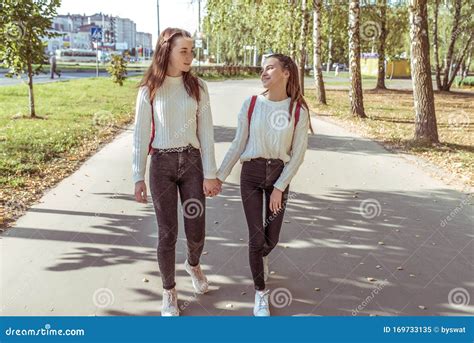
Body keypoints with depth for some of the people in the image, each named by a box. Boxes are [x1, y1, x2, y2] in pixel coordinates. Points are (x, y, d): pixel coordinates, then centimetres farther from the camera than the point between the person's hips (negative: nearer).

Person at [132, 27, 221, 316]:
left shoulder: (197, 87, 1)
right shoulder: (149, 90, -2)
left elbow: (206, 131, 0)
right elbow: (141, 135, 0)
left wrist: (210, 173, -5)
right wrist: (139, 177, -3)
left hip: (192, 161, 1)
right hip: (162, 164, -1)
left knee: (196, 230, 5)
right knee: (167, 232, 3)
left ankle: (193, 264, 41)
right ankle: (169, 291, 24)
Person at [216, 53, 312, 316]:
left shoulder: (298, 110, -6)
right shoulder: (251, 104, -4)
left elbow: (297, 154, -5)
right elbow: (238, 145, 2)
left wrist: (279, 188, -10)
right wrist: (219, 177, 1)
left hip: (280, 175, 0)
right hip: (251, 173, 0)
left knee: (271, 238, 8)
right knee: (256, 236, -2)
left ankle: (262, 257, 48)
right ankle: (261, 294, 19)